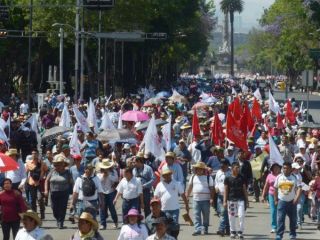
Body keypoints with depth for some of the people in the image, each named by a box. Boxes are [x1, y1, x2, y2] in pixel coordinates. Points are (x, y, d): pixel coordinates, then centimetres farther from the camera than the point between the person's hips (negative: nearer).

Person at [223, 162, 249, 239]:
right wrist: (225, 201, 0)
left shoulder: (241, 178, 5)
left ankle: (240, 232, -2)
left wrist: (247, 201, 8)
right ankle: (233, 232, 17)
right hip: (231, 200, 0)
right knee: (231, 216, 5)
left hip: (240, 199, 0)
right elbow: (226, 190, 4)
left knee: (241, 215, -9)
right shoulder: (228, 179, 1)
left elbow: (244, 189, 10)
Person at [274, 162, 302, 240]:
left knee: (293, 219, 10)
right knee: (280, 219, -10)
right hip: (281, 201, 0)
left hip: (292, 201, 0)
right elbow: (275, 189, 11)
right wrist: (275, 200, 8)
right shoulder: (279, 177, 3)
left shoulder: (294, 178, -2)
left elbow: (299, 188, -7)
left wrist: (297, 198, -21)